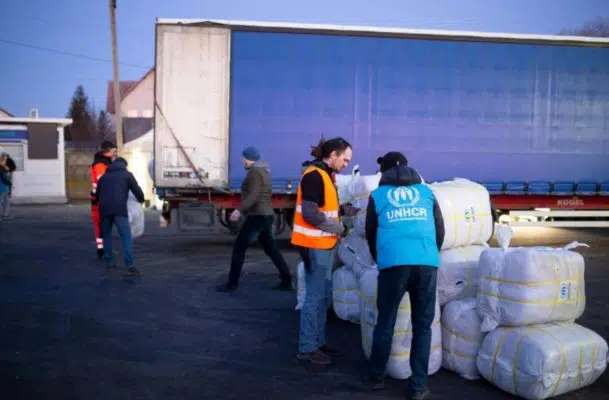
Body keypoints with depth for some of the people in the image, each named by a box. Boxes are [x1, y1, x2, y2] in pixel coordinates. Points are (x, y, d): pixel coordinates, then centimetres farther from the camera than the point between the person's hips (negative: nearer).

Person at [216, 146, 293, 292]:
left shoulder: (254, 173, -12)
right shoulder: (263, 172, 19)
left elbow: (254, 195, -25)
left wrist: (239, 210, -31)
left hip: (257, 217, -10)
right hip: (265, 216, 10)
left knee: (238, 247, -3)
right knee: (271, 249, 12)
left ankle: (232, 283, 1)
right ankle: (287, 281, 11)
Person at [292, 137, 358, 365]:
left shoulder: (326, 175, 14)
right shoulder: (314, 176, -17)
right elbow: (310, 213, -23)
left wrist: (346, 211, 3)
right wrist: (339, 228, -15)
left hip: (325, 244, 10)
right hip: (314, 245, -10)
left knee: (323, 295, 15)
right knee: (315, 296, -4)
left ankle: (318, 342, 25)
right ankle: (307, 348, 6)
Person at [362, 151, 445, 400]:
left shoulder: (378, 195, 17)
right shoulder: (426, 192, 20)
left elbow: (370, 234, 23)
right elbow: (440, 231, 22)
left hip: (393, 264, -1)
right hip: (426, 263, 1)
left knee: (385, 323, 12)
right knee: (422, 325, 10)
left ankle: (377, 377, 23)